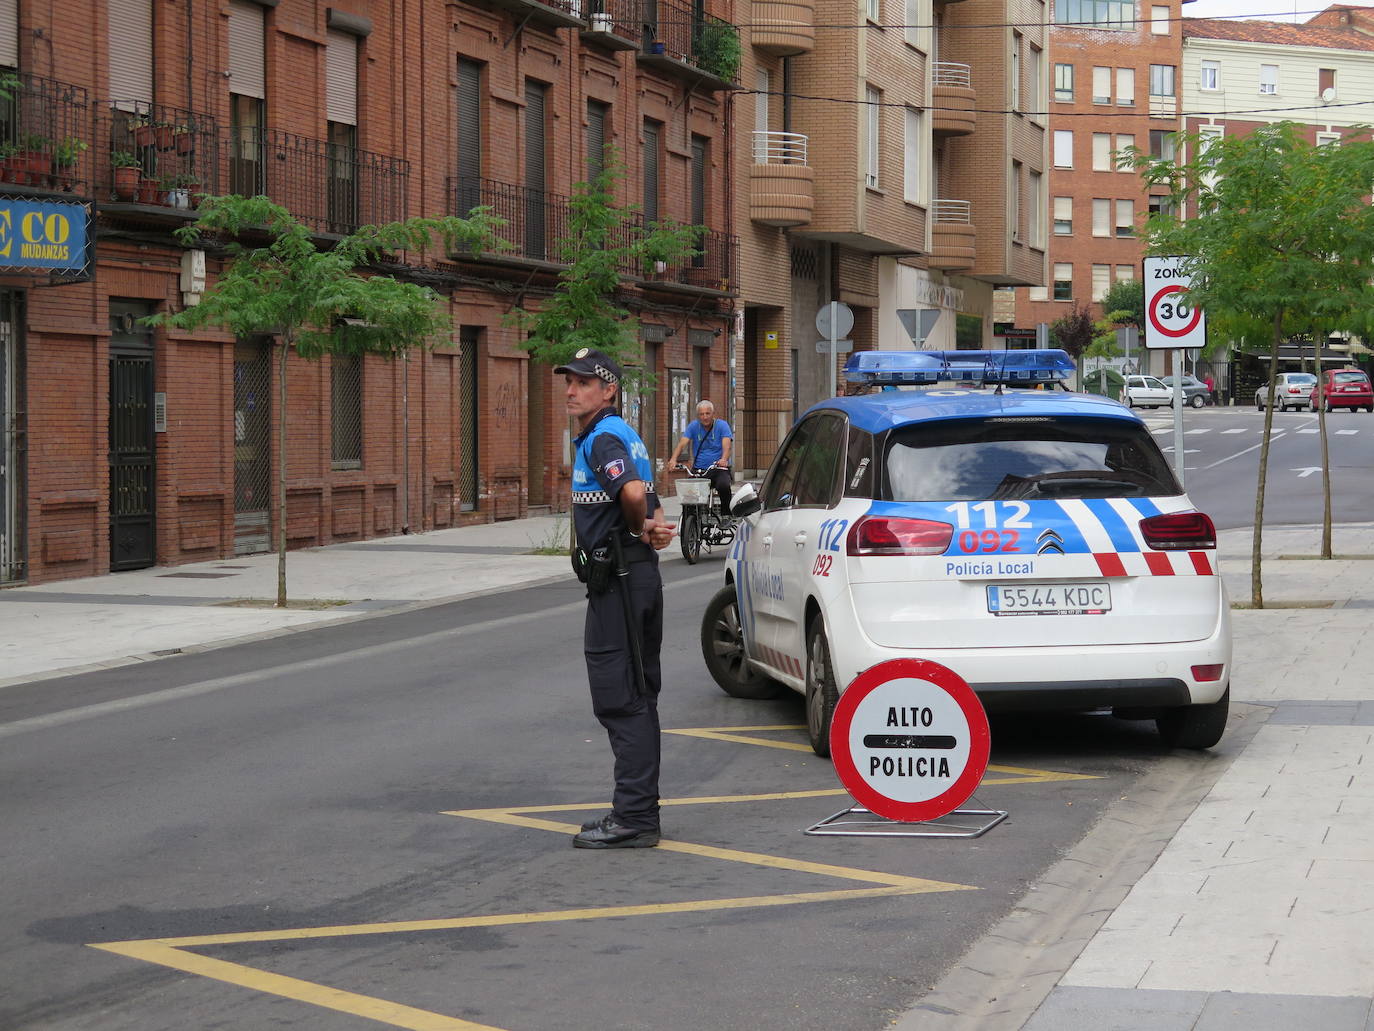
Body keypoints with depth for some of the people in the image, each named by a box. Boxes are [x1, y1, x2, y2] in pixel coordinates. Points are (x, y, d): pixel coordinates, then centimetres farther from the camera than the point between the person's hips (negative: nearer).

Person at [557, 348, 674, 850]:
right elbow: (647, 502, 21)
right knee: (636, 699, 14)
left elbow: (633, 492, -34)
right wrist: (653, 528, -1)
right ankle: (637, 811, 22)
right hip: (638, 576, 11)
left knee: (622, 700, -8)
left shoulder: (604, 438, -15)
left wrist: (640, 529, -14)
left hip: (618, 580, -11)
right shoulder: (619, 435, 18)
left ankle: (633, 818, -7)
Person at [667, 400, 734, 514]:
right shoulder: (693, 426, 6)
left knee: (724, 486, -32)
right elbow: (682, 443, -7)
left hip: (718, 469, -2)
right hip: (698, 470, 2)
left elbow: (727, 444, -16)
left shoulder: (722, 425, 0)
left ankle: (726, 516, -14)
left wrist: (724, 459, -39)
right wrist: (673, 459, -27)